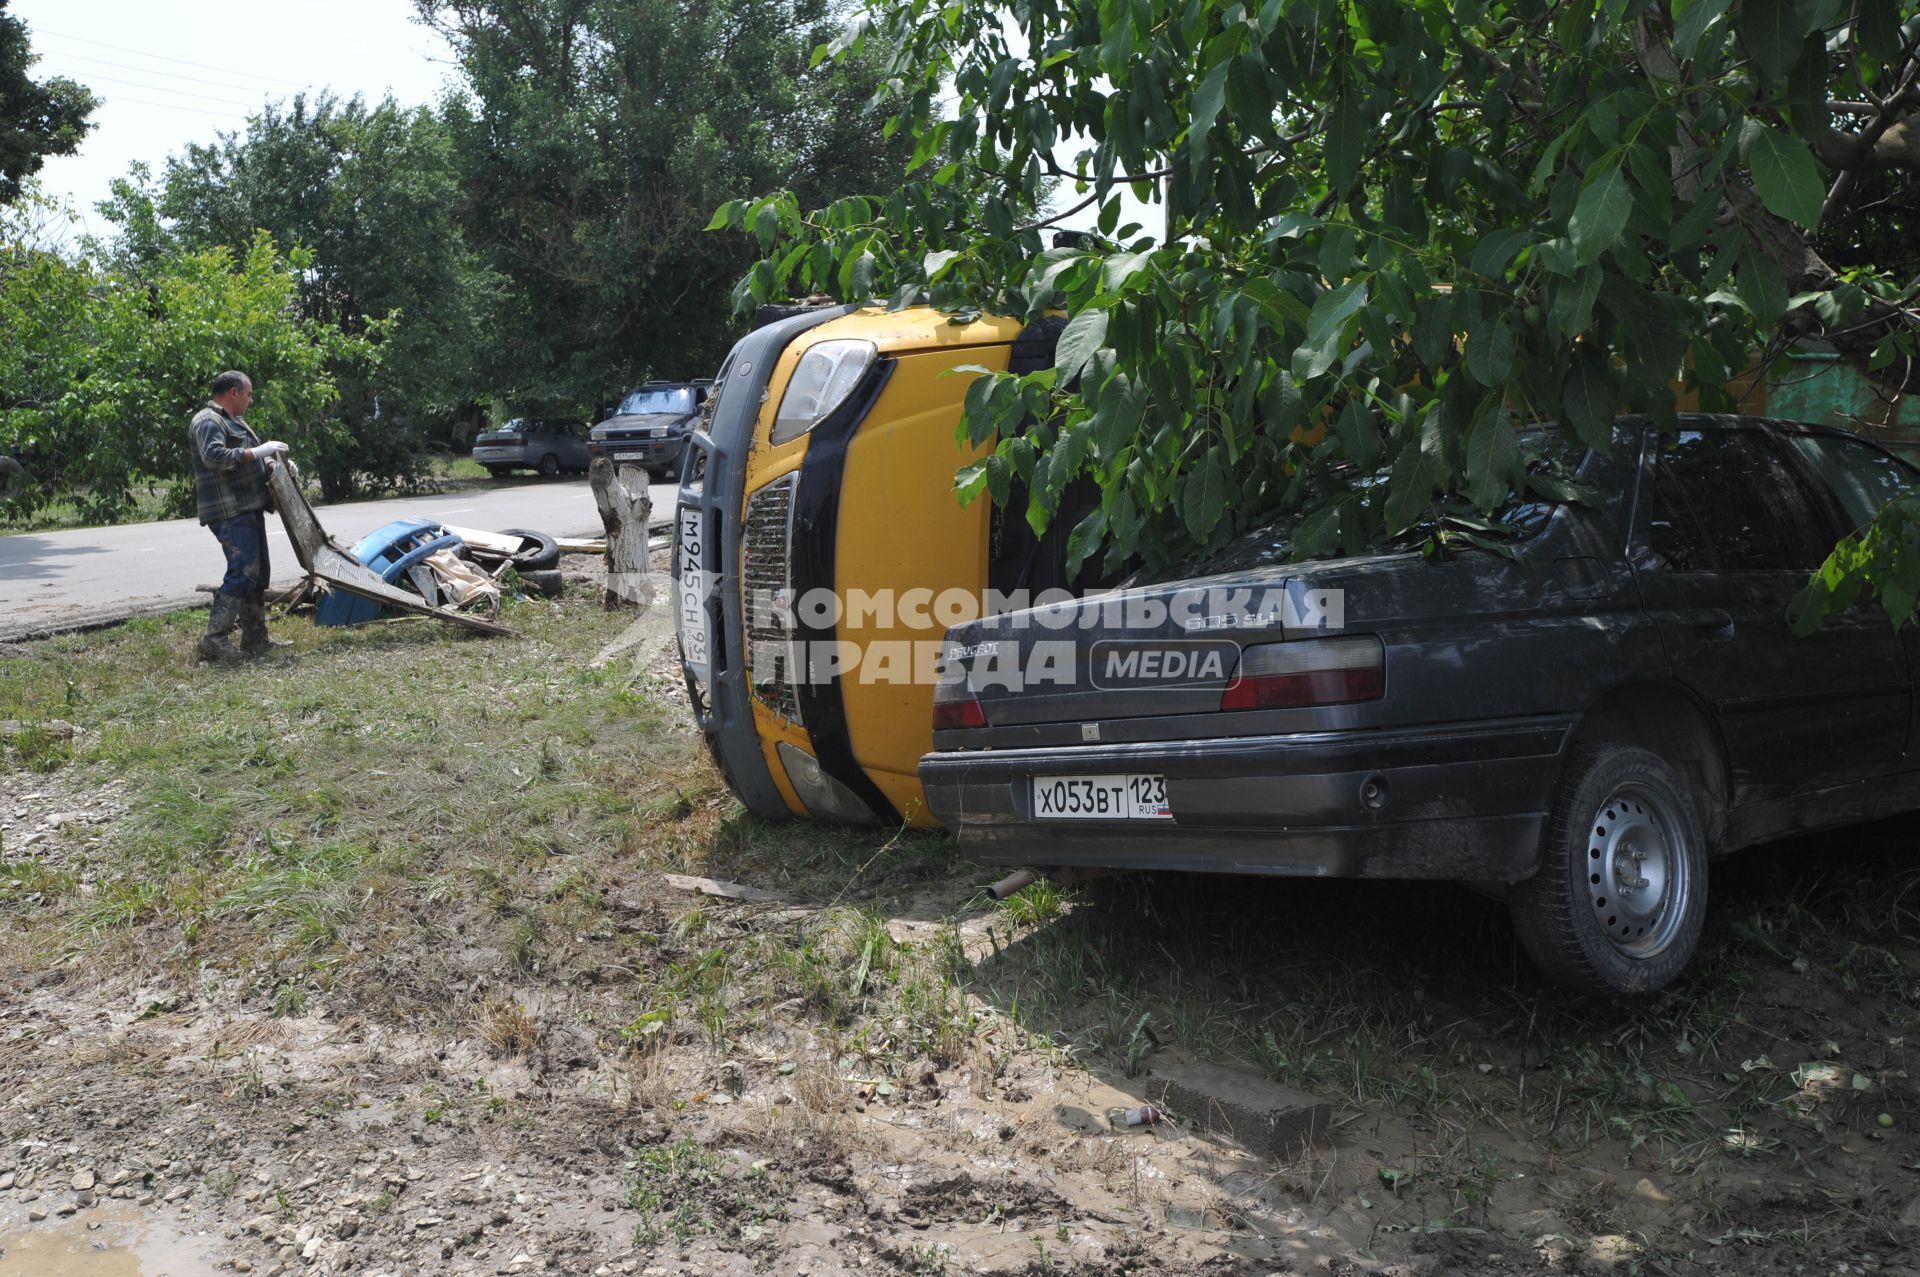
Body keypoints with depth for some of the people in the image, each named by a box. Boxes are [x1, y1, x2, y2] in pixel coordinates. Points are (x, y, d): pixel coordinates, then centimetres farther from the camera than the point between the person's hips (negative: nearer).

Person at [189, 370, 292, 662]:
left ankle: (256, 638, 21)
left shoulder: (234, 421, 23)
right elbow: (213, 456, -27)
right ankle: (214, 640, -16)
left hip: (249, 509, 11)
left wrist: (273, 457, 13)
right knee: (242, 573, -17)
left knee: (257, 574, 14)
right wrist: (258, 452, -26)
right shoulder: (208, 421, -11)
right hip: (230, 513, -11)